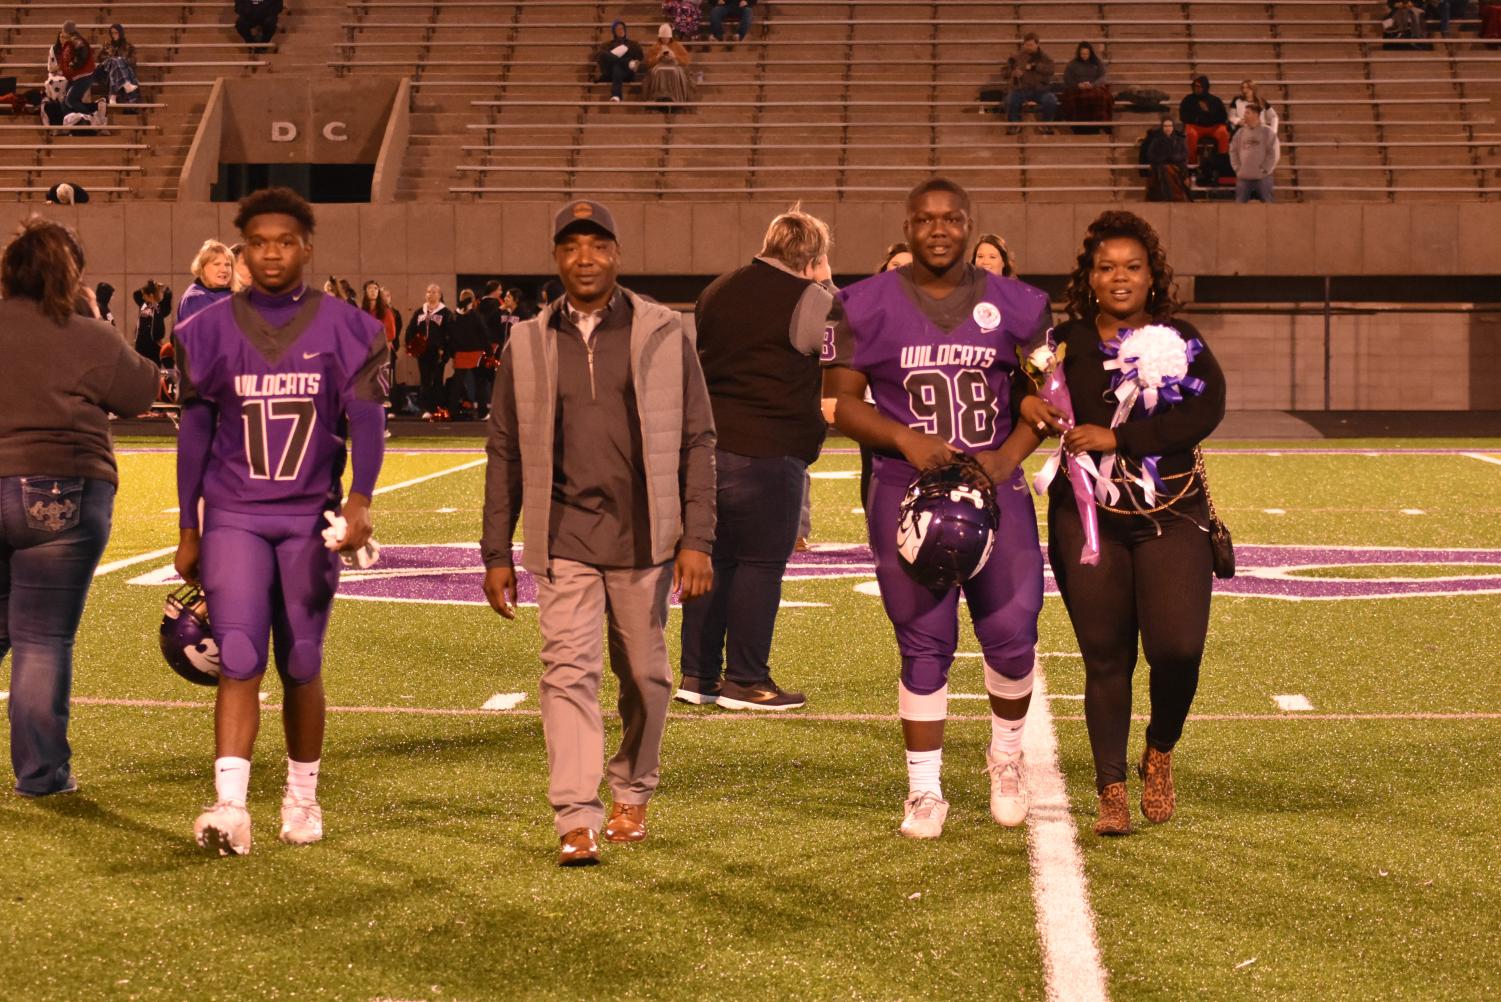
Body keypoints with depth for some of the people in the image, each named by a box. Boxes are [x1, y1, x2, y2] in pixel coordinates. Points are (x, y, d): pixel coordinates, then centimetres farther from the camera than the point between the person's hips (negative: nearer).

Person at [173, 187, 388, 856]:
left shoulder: (345, 330, 1)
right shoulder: (211, 331, 4)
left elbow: (365, 420, -7)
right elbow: (195, 434, 9)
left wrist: (358, 500, -23)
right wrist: (188, 532, 10)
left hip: (310, 519, 0)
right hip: (233, 518, 0)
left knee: (301, 667, 8)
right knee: (238, 660, -12)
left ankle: (302, 798, 23)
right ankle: (229, 806, -17)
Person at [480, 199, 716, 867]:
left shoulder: (665, 336, 3)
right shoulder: (527, 345, 8)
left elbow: (697, 443, 3)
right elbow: (505, 454, 11)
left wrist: (696, 541, -4)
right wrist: (497, 554, 8)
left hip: (645, 538, 0)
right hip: (563, 539, 0)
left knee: (644, 674, 9)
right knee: (568, 668, -11)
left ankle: (631, 793, 29)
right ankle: (575, 820, -13)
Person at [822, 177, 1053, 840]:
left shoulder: (1014, 306, 6)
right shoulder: (868, 306, 1)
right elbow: (840, 399, 0)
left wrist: (1008, 457, -7)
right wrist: (907, 439, -15)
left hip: (995, 488, 2)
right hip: (908, 493, -1)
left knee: (1012, 636, -4)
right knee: (925, 647, -1)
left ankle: (1006, 754, 25)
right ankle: (924, 790, 11)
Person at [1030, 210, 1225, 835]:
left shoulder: (1179, 339, 2)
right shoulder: (1067, 343, 3)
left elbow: (1205, 412, -13)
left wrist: (1117, 438, -18)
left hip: (1172, 516, 0)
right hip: (1089, 518, 0)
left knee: (1178, 647, -11)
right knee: (1105, 658, 2)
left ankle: (1160, 753, 18)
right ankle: (1111, 792, 12)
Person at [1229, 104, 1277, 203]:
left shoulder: (1268, 133, -2)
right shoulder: (1240, 132, 9)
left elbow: (1273, 154, -5)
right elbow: (1233, 151, 10)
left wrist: (1264, 170, -10)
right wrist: (1237, 168, 1)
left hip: (1262, 178, -4)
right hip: (1243, 177, 4)